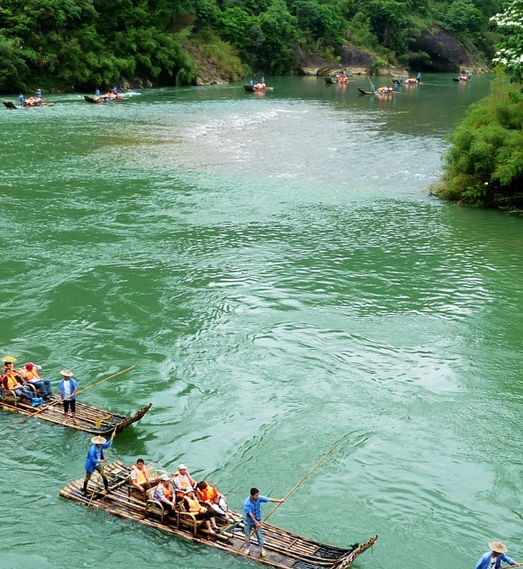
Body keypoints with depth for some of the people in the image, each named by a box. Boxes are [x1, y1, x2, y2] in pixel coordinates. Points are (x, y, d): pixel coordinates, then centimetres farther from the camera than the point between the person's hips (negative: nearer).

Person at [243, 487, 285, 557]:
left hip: (257, 520, 3)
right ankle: (248, 548, 36)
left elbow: (269, 499, -18)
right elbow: (250, 514, -30)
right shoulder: (246, 503, -30)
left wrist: (279, 501, -25)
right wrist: (256, 522, -31)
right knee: (247, 535, 15)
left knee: (259, 535, 8)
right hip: (249, 521, -3)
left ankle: (261, 549, 24)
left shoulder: (259, 498, -17)